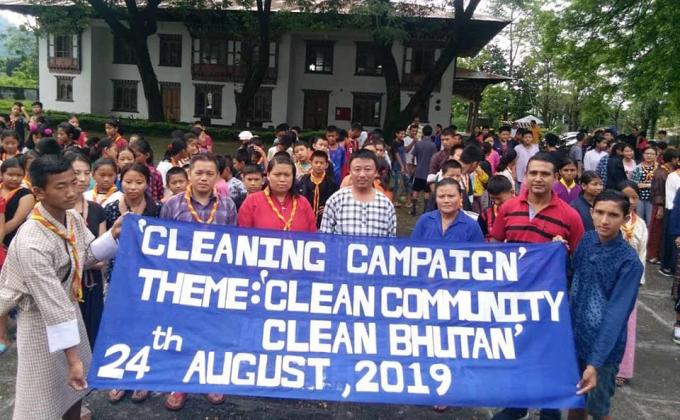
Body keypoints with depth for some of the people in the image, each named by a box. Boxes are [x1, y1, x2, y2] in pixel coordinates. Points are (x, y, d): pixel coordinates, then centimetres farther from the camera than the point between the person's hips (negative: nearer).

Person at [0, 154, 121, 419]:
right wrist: (73, 358, -28)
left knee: (75, 384, 21)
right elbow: (53, 306, -31)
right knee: (44, 395, 9)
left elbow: (88, 255, 6)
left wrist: (113, 236, -13)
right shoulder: (32, 243, -32)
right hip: (41, 318, -7)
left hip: (69, 307, 7)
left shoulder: (73, 217, -10)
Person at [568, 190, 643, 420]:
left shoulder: (630, 262, -19)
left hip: (603, 346, -4)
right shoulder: (586, 240, -3)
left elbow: (616, 314, -24)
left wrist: (595, 363, -29)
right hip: (574, 336, 4)